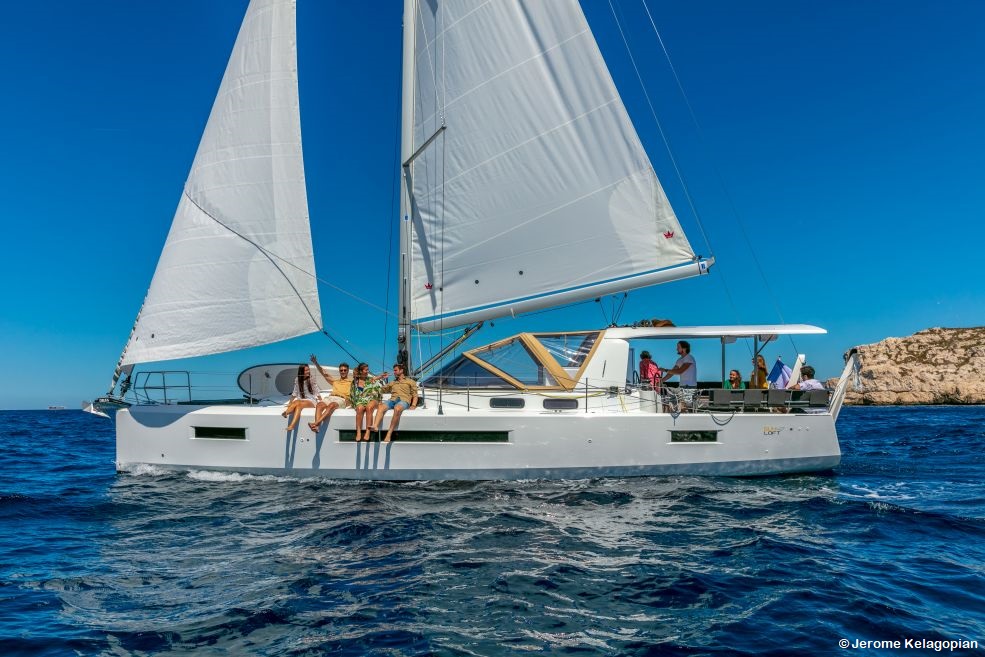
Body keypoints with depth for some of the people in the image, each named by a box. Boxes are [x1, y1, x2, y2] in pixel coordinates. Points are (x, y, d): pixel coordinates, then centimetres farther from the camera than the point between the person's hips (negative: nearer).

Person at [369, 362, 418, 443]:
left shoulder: (410, 381, 23)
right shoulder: (393, 383, 36)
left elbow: (415, 395, 13)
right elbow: (381, 389, 35)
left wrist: (413, 405, -4)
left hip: (403, 400, -4)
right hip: (392, 400, 4)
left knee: (397, 409, -41)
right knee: (381, 407, -32)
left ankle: (389, 434, -46)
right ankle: (375, 426, -55)